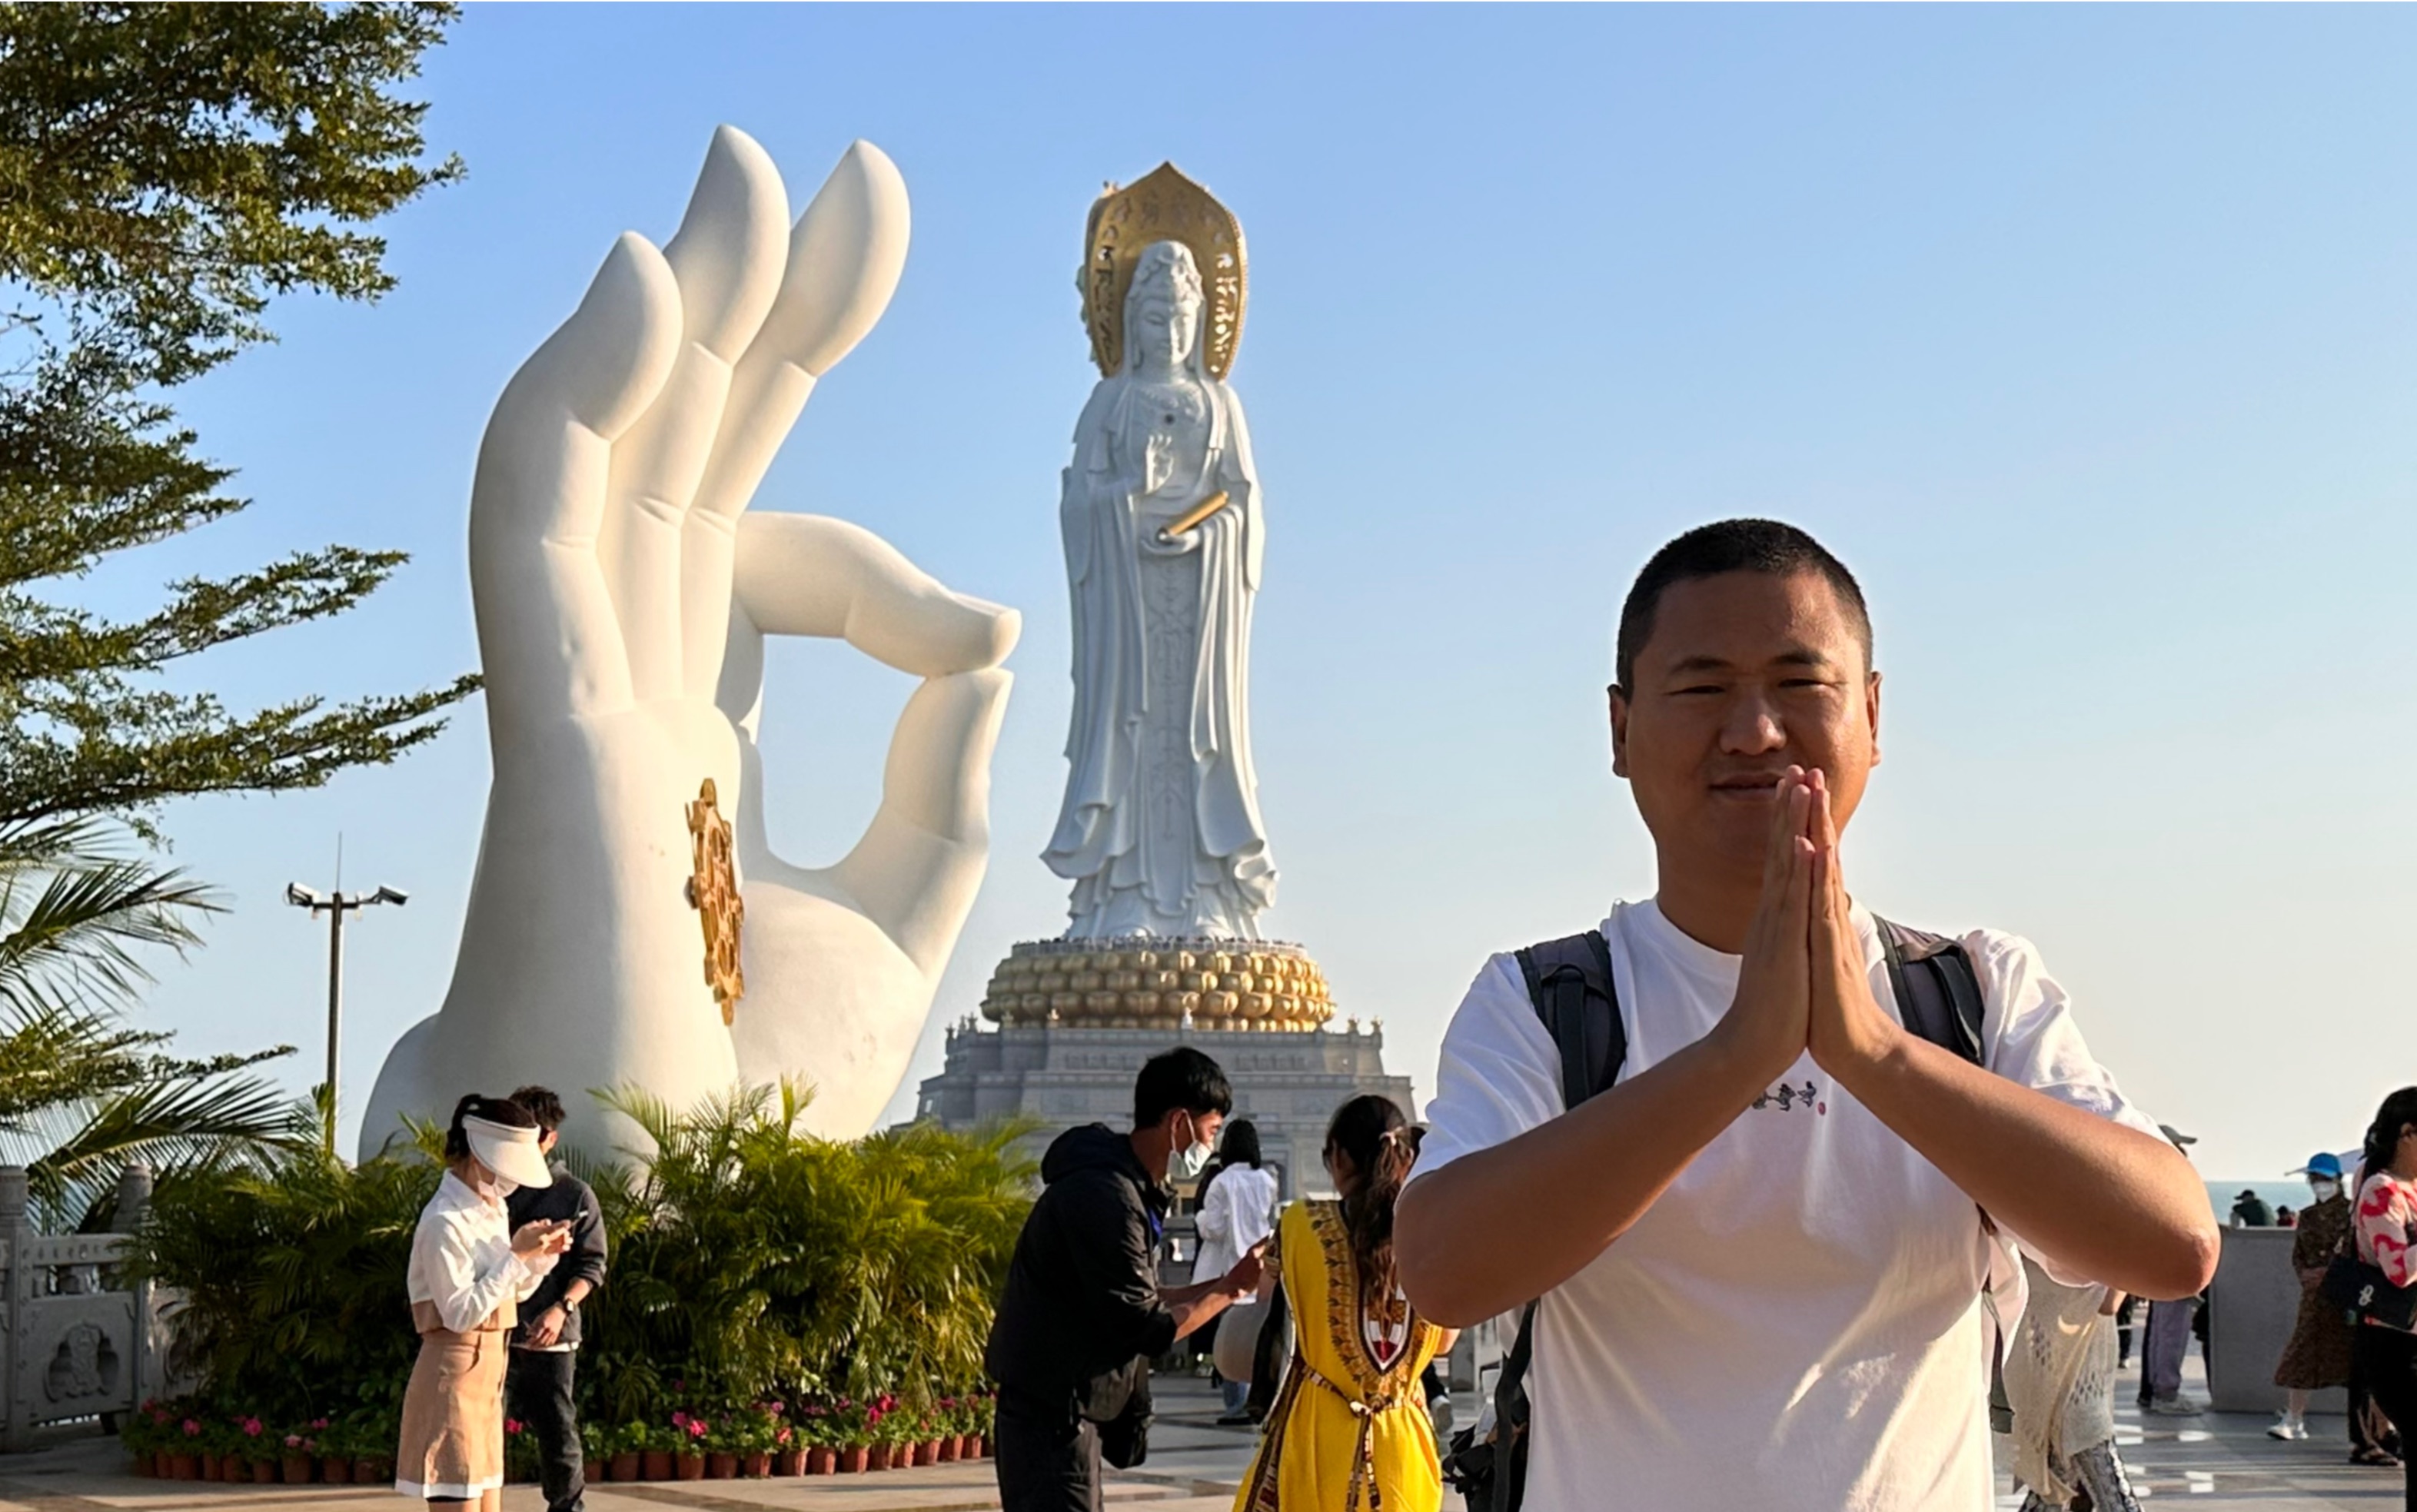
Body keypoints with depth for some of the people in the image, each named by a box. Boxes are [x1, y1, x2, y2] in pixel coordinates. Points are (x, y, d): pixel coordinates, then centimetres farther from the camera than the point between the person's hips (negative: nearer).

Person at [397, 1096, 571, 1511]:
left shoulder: (490, 1211, 11)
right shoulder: (445, 1221, -16)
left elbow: (513, 1292, 21)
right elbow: (461, 1312, -21)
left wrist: (544, 1254, 3)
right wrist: (515, 1255, -20)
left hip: (486, 1377, 9)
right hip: (453, 1375, -9)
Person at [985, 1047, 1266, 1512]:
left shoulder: (1131, 1187, 13)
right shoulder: (1103, 1195, -22)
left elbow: (1137, 1299, 15)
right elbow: (1147, 1328, -21)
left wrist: (1228, 1282, 6)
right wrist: (1233, 1287, -11)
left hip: (1066, 1408, 11)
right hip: (1051, 1410, -11)